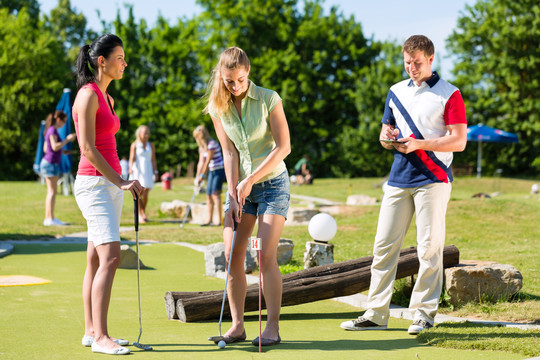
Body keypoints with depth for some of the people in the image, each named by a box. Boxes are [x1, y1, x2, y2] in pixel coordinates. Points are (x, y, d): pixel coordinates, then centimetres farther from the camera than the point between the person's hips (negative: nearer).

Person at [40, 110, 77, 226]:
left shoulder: (50, 130, 17)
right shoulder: (53, 130, -12)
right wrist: (67, 139, -15)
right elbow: (55, 146, -22)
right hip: (51, 163, -10)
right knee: (53, 191, -10)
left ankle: (48, 218, 10)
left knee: (51, 191, 9)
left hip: (48, 163, 10)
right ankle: (51, 218, -12)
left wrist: (62, 151, 20)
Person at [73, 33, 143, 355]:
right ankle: (99, 337, -17)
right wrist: (121, 181, -17)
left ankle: (91, 331, 14)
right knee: (110, 256, -17)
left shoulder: (107, 98, 16)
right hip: (94, 183, -9)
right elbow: (87, 149, -17)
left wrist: (122, 183, 20)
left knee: (96, 259, 10)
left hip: (110, 183, 9)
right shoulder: (88, 95, -12)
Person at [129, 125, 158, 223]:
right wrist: (130, 168, -26)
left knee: (145, 194, -6)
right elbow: (131, 159, -8)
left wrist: (155, 172, 6)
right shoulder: (134, 145, 1)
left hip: (147, 171, 2)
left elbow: (153, 160, 13)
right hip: (137, 170, -2)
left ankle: (143, 212, 15)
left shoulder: (151, 146, 11)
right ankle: (140, 214, 4)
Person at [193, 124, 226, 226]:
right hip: (212, 171, 9)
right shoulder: (202, 146, 11)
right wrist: (197, 177, 4)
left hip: (219, 170, -9)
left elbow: (208, 161, -18)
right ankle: (209, 220, 15)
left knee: (215, 194, -18)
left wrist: (202, 176, -15)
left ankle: (220, 220, -21)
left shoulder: (212, 144, -18)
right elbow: (201, 162, 10)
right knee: (209, 195, 8)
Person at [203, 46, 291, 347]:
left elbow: (283, 146, -11)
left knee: (266, 255, -12)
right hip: (241, 186, 4)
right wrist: (234, 194, -7)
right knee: (232, 255, -4)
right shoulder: (217, 108, 0)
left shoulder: (268, 99, -11)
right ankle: (238, 325, 4)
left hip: (272, 183, -4)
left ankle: (273, 327, -6)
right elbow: (229, 153, 0)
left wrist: (250, 180, -14)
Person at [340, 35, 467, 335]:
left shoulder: (449, 94, -1)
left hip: (433, 178, -5)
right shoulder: (396, 92, 16)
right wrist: (386, 136, 0)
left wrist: (417, 144, -16)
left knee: (429, 248, -3)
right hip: (398, 179, 5)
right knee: (383, 245, 1)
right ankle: (376, 313, 5)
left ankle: (423, 312, 5)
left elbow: (459, 141, -7)